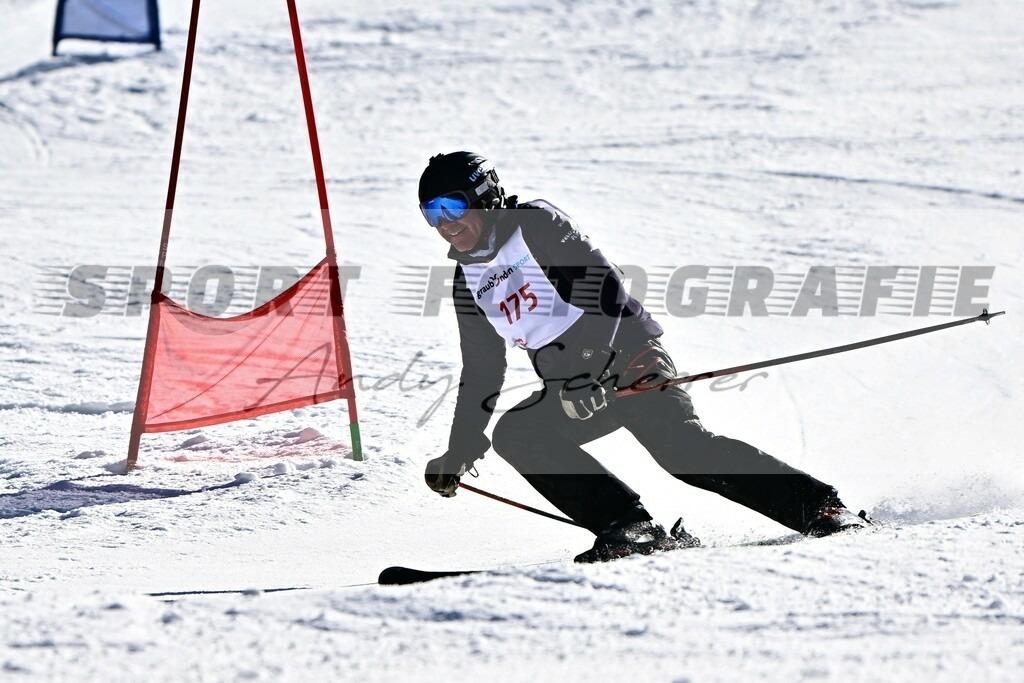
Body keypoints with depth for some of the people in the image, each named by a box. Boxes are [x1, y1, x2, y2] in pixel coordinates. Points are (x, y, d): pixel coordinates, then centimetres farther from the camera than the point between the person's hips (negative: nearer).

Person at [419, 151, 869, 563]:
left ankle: (819, 507, -24)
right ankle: (627, 527, -22)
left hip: (623, 355, -7)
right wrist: (460, 449, 20)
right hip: (570, 389, 7)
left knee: (681, 446, -26)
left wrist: (590, 367, -29)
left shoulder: (536, 224, -6)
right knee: (513, 435, -16)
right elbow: (481, 373, 24)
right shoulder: (468, 283, 15)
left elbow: (602, 283, -18)